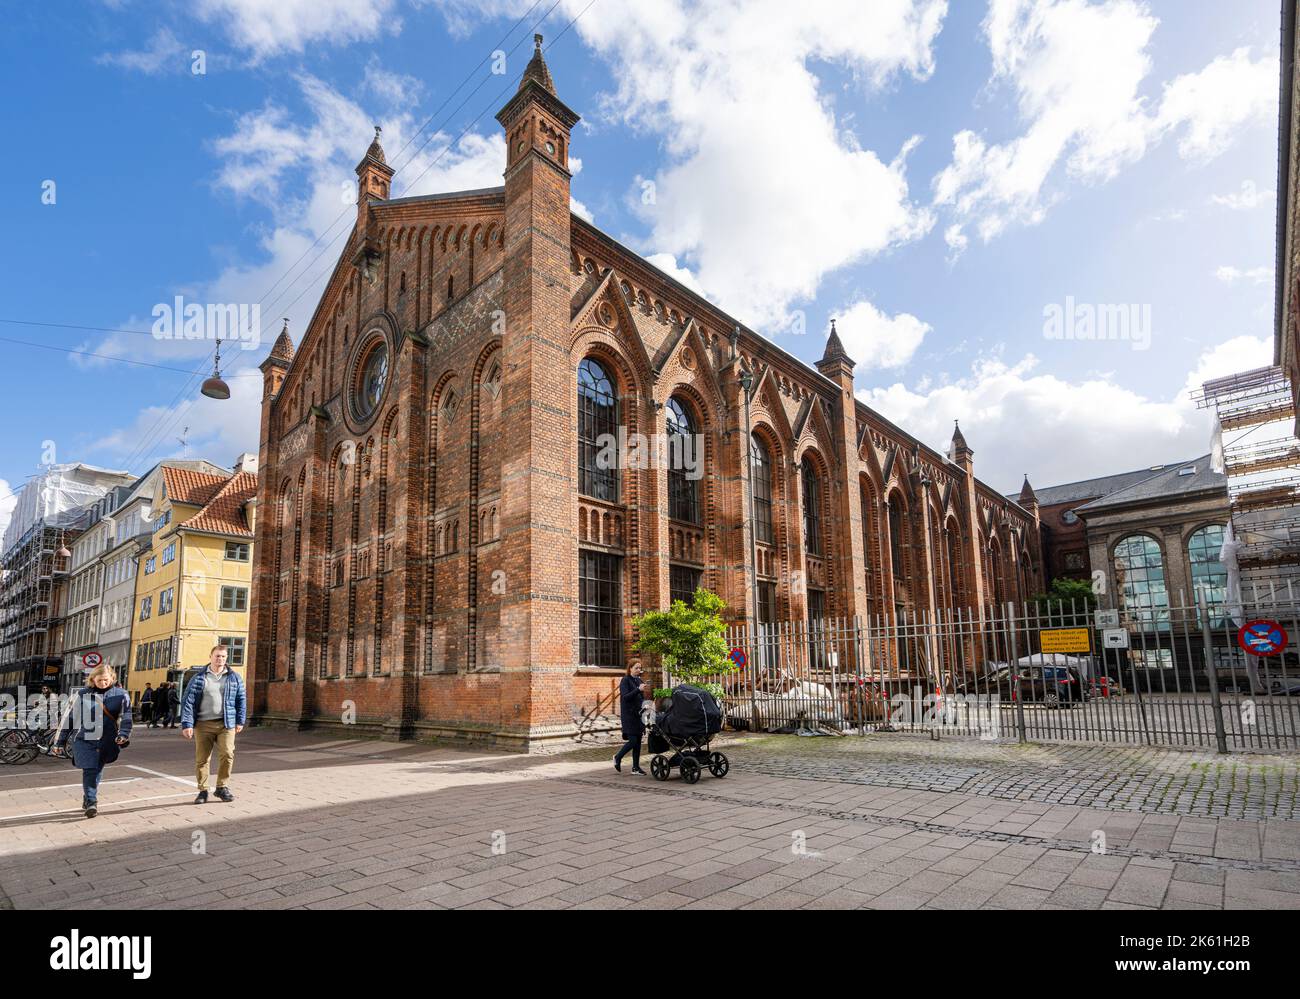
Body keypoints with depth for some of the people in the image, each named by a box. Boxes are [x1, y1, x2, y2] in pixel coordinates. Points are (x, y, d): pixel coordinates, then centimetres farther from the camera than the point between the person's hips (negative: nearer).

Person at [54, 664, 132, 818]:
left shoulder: (120, 695, 0)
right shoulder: (82, 694, -1)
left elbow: (126, 716, -4)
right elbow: (69, 717, 6)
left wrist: (124, 734, -21)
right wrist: (61, 740, 8)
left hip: (107, 741, 2)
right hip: (84, 739, -2)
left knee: (98, 770, 12)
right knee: (89, 770, -12)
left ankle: (88, 800, 29)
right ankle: (91, 803, -10)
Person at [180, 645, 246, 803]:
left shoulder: (234, 678, 9)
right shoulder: (199, 678, 4)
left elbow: (241, 700, 13)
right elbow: (188, 701, 1)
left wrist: (240, 721, 9)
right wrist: (187, 724, -7)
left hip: (226, 724, 0)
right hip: (203, 725, 0)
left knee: (227, 754, -10)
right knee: (202, 759, 3)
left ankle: (222, 787, 7)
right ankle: (203, 791, 17)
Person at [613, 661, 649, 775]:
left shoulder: (638, 680, 14)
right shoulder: (625, 680, -7)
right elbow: (625, 697, -19)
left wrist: (645, 691, 0)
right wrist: (638, 689, -27)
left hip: (638, 714, 7)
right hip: (629, 715, -7)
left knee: (638, 741, 6)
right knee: (633, 740, -10)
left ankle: (636, 767, 12)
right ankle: (618, 757, 14)